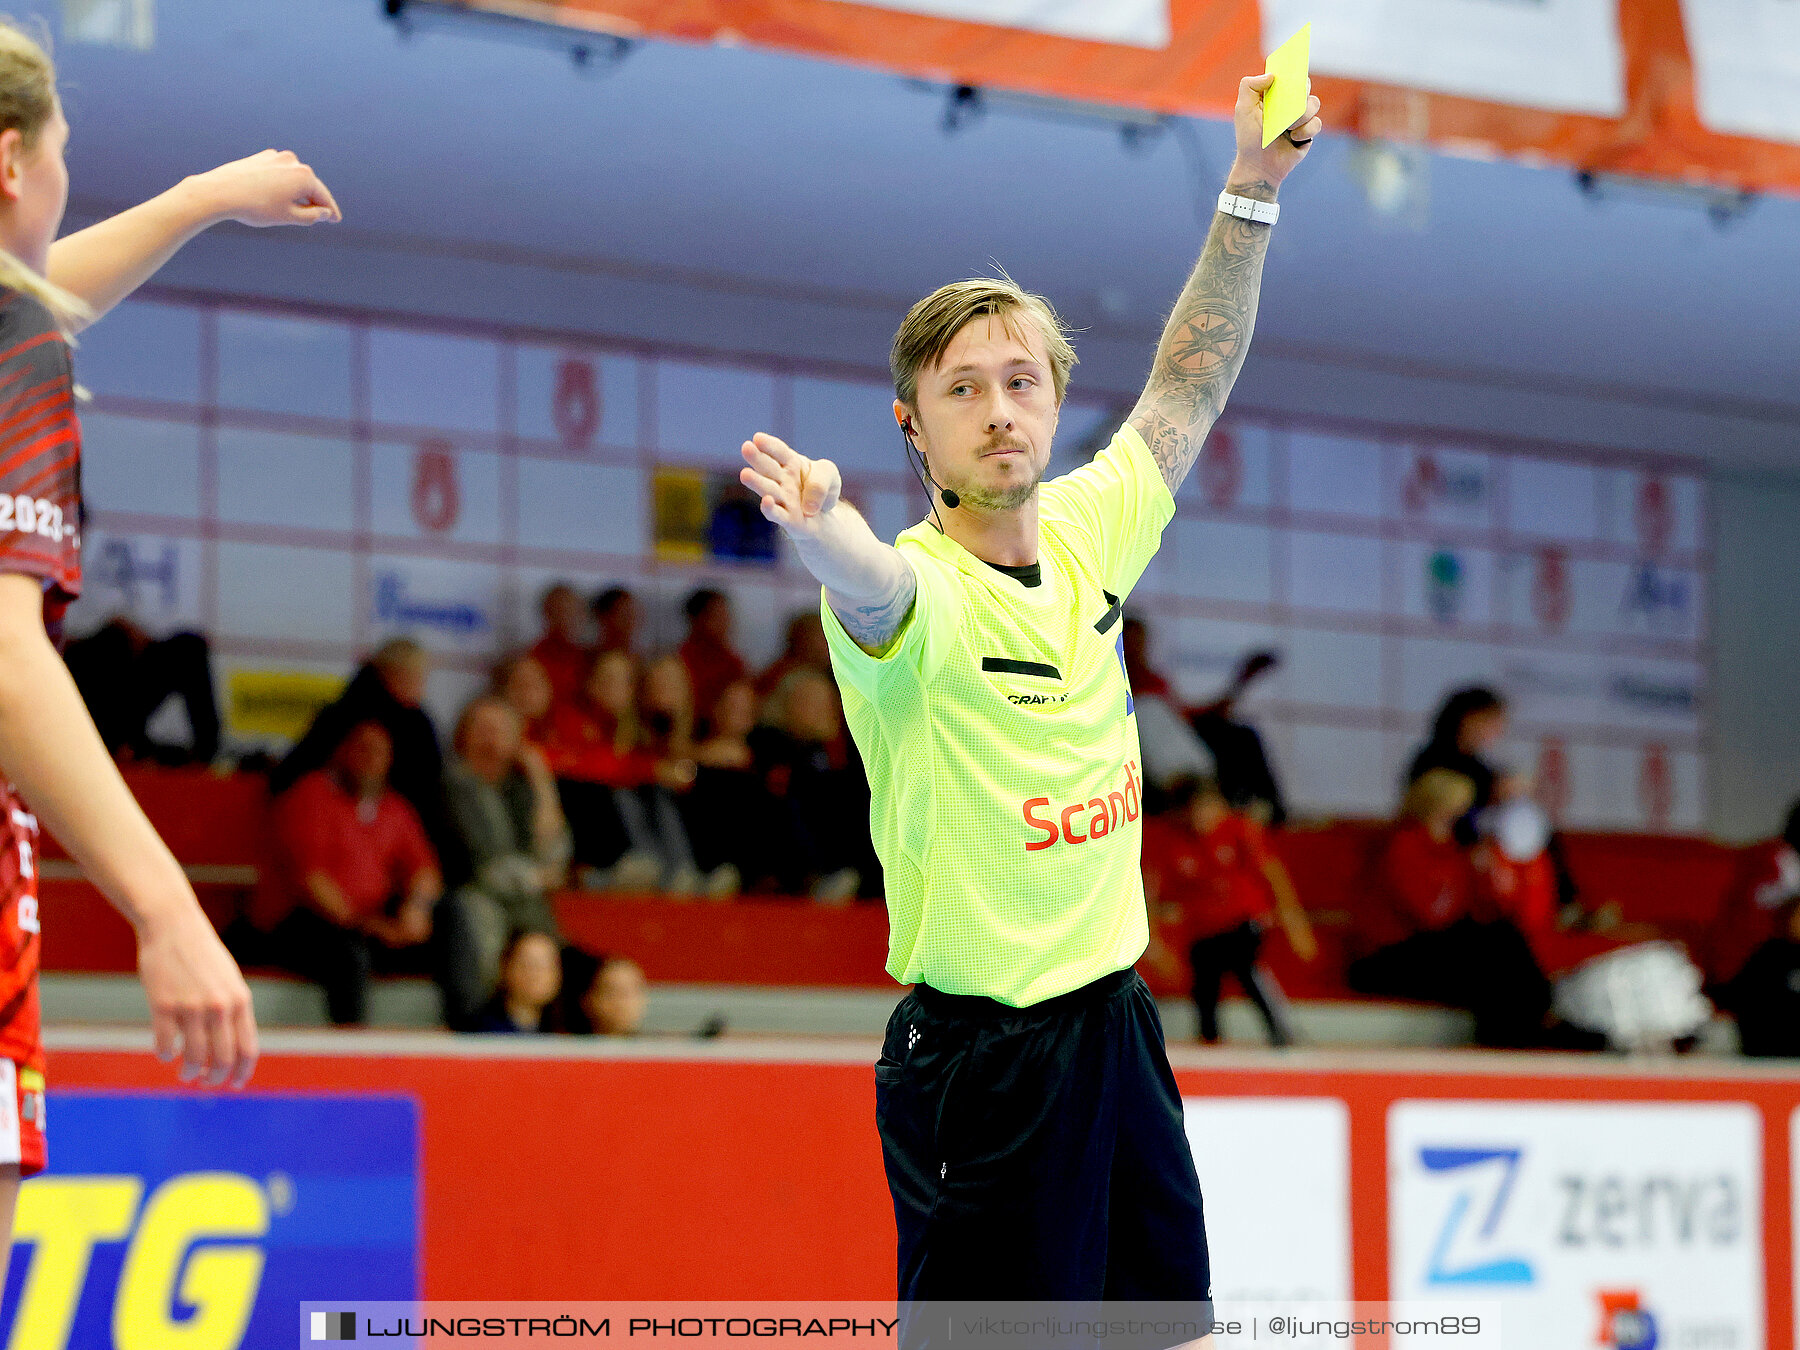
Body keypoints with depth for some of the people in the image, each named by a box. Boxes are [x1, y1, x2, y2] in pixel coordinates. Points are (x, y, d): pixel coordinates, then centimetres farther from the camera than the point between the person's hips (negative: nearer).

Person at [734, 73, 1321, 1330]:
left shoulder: (1086, 533, 4)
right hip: (982, 1054, -7)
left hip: (1118, 1025, 7)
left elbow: (1188, 390, 18)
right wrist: (823, 532, -63)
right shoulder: (916, 593, -16)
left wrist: (1252, 188, 13)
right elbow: (878, 585, -40)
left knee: (1166, 1309, 13)